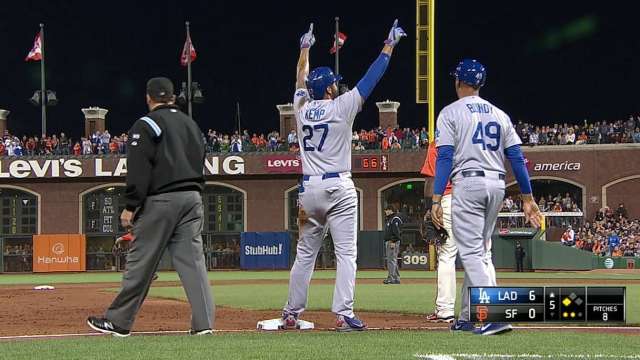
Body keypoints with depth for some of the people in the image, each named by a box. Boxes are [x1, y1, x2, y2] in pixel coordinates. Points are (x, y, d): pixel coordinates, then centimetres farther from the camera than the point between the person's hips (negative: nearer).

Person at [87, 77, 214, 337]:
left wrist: (130, 206, -11)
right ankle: (204, 323, -7)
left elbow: (139, 170, -11)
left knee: (140, 262, -1)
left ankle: (119, 321, 6)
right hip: (192, 197, 6)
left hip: (160, 200, -6)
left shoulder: (146, 125, -3)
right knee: (193, 260, 1)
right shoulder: (191, 124, 18)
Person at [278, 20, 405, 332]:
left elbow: (301, 80, 26)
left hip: (309, 189, 5)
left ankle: (292, 313, 14)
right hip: (338, 188, -5)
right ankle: (343, 314, -15)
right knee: (346, 253, -6)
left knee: (305, 254, 13)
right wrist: (389, 47, 6)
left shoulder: (302, 107, 6)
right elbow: (370, 79, -2)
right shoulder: (341, 107, -6)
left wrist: (305, 48, 41)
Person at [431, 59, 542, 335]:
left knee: (472, 252, -9)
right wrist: (527, 198, 11)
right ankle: (468, 318, 20)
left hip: (468, 183, -6)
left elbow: (445, 157, -9)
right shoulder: (499, 115, 16)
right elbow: (517, 158, 10)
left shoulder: (451, 113, 0)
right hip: (497, 184, 6)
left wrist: (436, 199, -12)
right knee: (480, 251, 16)